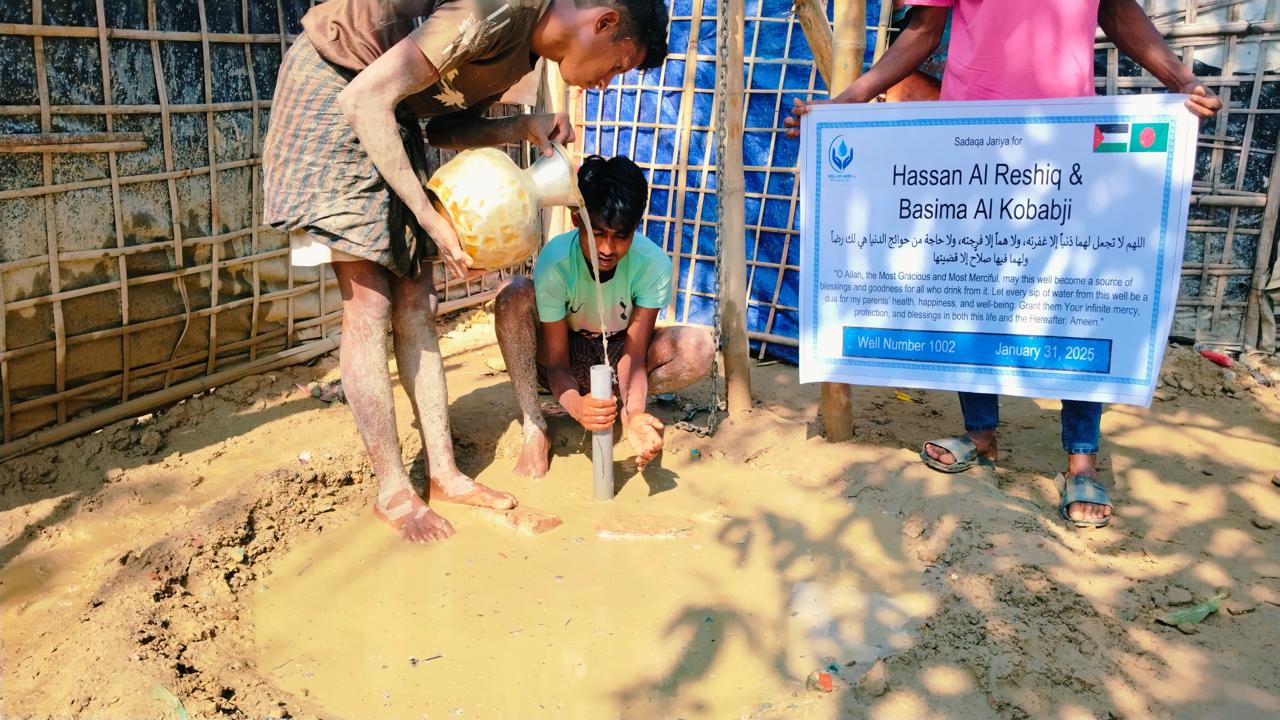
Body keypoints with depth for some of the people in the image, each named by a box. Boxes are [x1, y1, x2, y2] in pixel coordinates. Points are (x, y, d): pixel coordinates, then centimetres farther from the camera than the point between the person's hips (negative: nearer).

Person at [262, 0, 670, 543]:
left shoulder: (527, 47, 3)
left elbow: (443, 128, 9)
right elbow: (367, 98, -27)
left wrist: (522, 128, -9)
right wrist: (429, 217, -25)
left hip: (387, 117, 9)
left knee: (416, 303, 5)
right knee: (369, 304, -9)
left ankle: (444, 473, 11)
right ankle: (392, 490, 2)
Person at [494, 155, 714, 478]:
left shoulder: (654, 264, -26)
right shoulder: (554, 262, -29)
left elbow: (633, 355, -25)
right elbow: (557, 361, -25)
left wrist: (634, 414, -45)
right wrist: (576, 406, -48)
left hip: (616, 356, 1)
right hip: (567, 359, 0)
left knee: (699, 347, -28)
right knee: (514, 296, -31)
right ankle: (534, 430, -24)